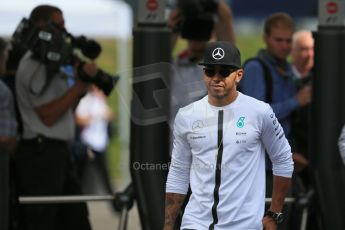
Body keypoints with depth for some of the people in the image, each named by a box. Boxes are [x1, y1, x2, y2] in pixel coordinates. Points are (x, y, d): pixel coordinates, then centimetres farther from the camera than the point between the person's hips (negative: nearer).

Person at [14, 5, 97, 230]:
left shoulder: (50, 61, 17)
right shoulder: (33, 67, -13)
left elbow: (65, 108, 20)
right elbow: (48, 115, -19)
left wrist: (81, 86, 3)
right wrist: (79, 85, -19)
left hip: (58, 152, 10)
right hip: (41, 153, -10)